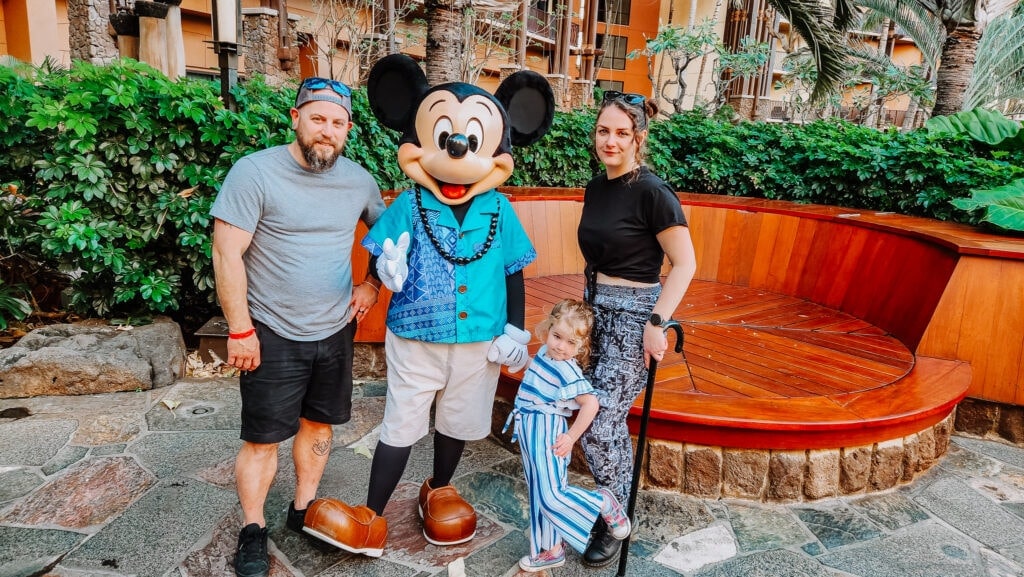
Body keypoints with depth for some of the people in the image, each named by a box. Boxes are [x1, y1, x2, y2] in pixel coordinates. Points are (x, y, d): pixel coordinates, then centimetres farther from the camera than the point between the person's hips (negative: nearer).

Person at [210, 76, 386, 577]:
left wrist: (373, 283, 3)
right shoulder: (255, 171, -14)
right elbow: (227, 254, -15)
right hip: (273, 334, -4)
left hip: (335, 330, 5)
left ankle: (303, 509, 35)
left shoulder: (359, 180, 0)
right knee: (263, 438, 5)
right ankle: (252, 531, 25)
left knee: (319, 422, 16)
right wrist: (240, 330, -15)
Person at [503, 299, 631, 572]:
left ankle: (605, 504, 14)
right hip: (531, 432, 9)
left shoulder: (567, 370, -22)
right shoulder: (545, 352, 2)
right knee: (539, 496, 16)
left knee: (551, 496, -8)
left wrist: (571, 437, -21)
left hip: (547, 435, -9)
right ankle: (551, 550, 29)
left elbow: (591, 403, -26)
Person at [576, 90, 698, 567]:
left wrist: (656, 323, -19)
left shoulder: (652, 192, -15)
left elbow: (685, 264, -15)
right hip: (596, 310, 7)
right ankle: (617, 500, 35)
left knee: (598, 423, -5)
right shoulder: (595, 188, 7)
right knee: (608, 418, 16)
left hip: (633, 316, -7)